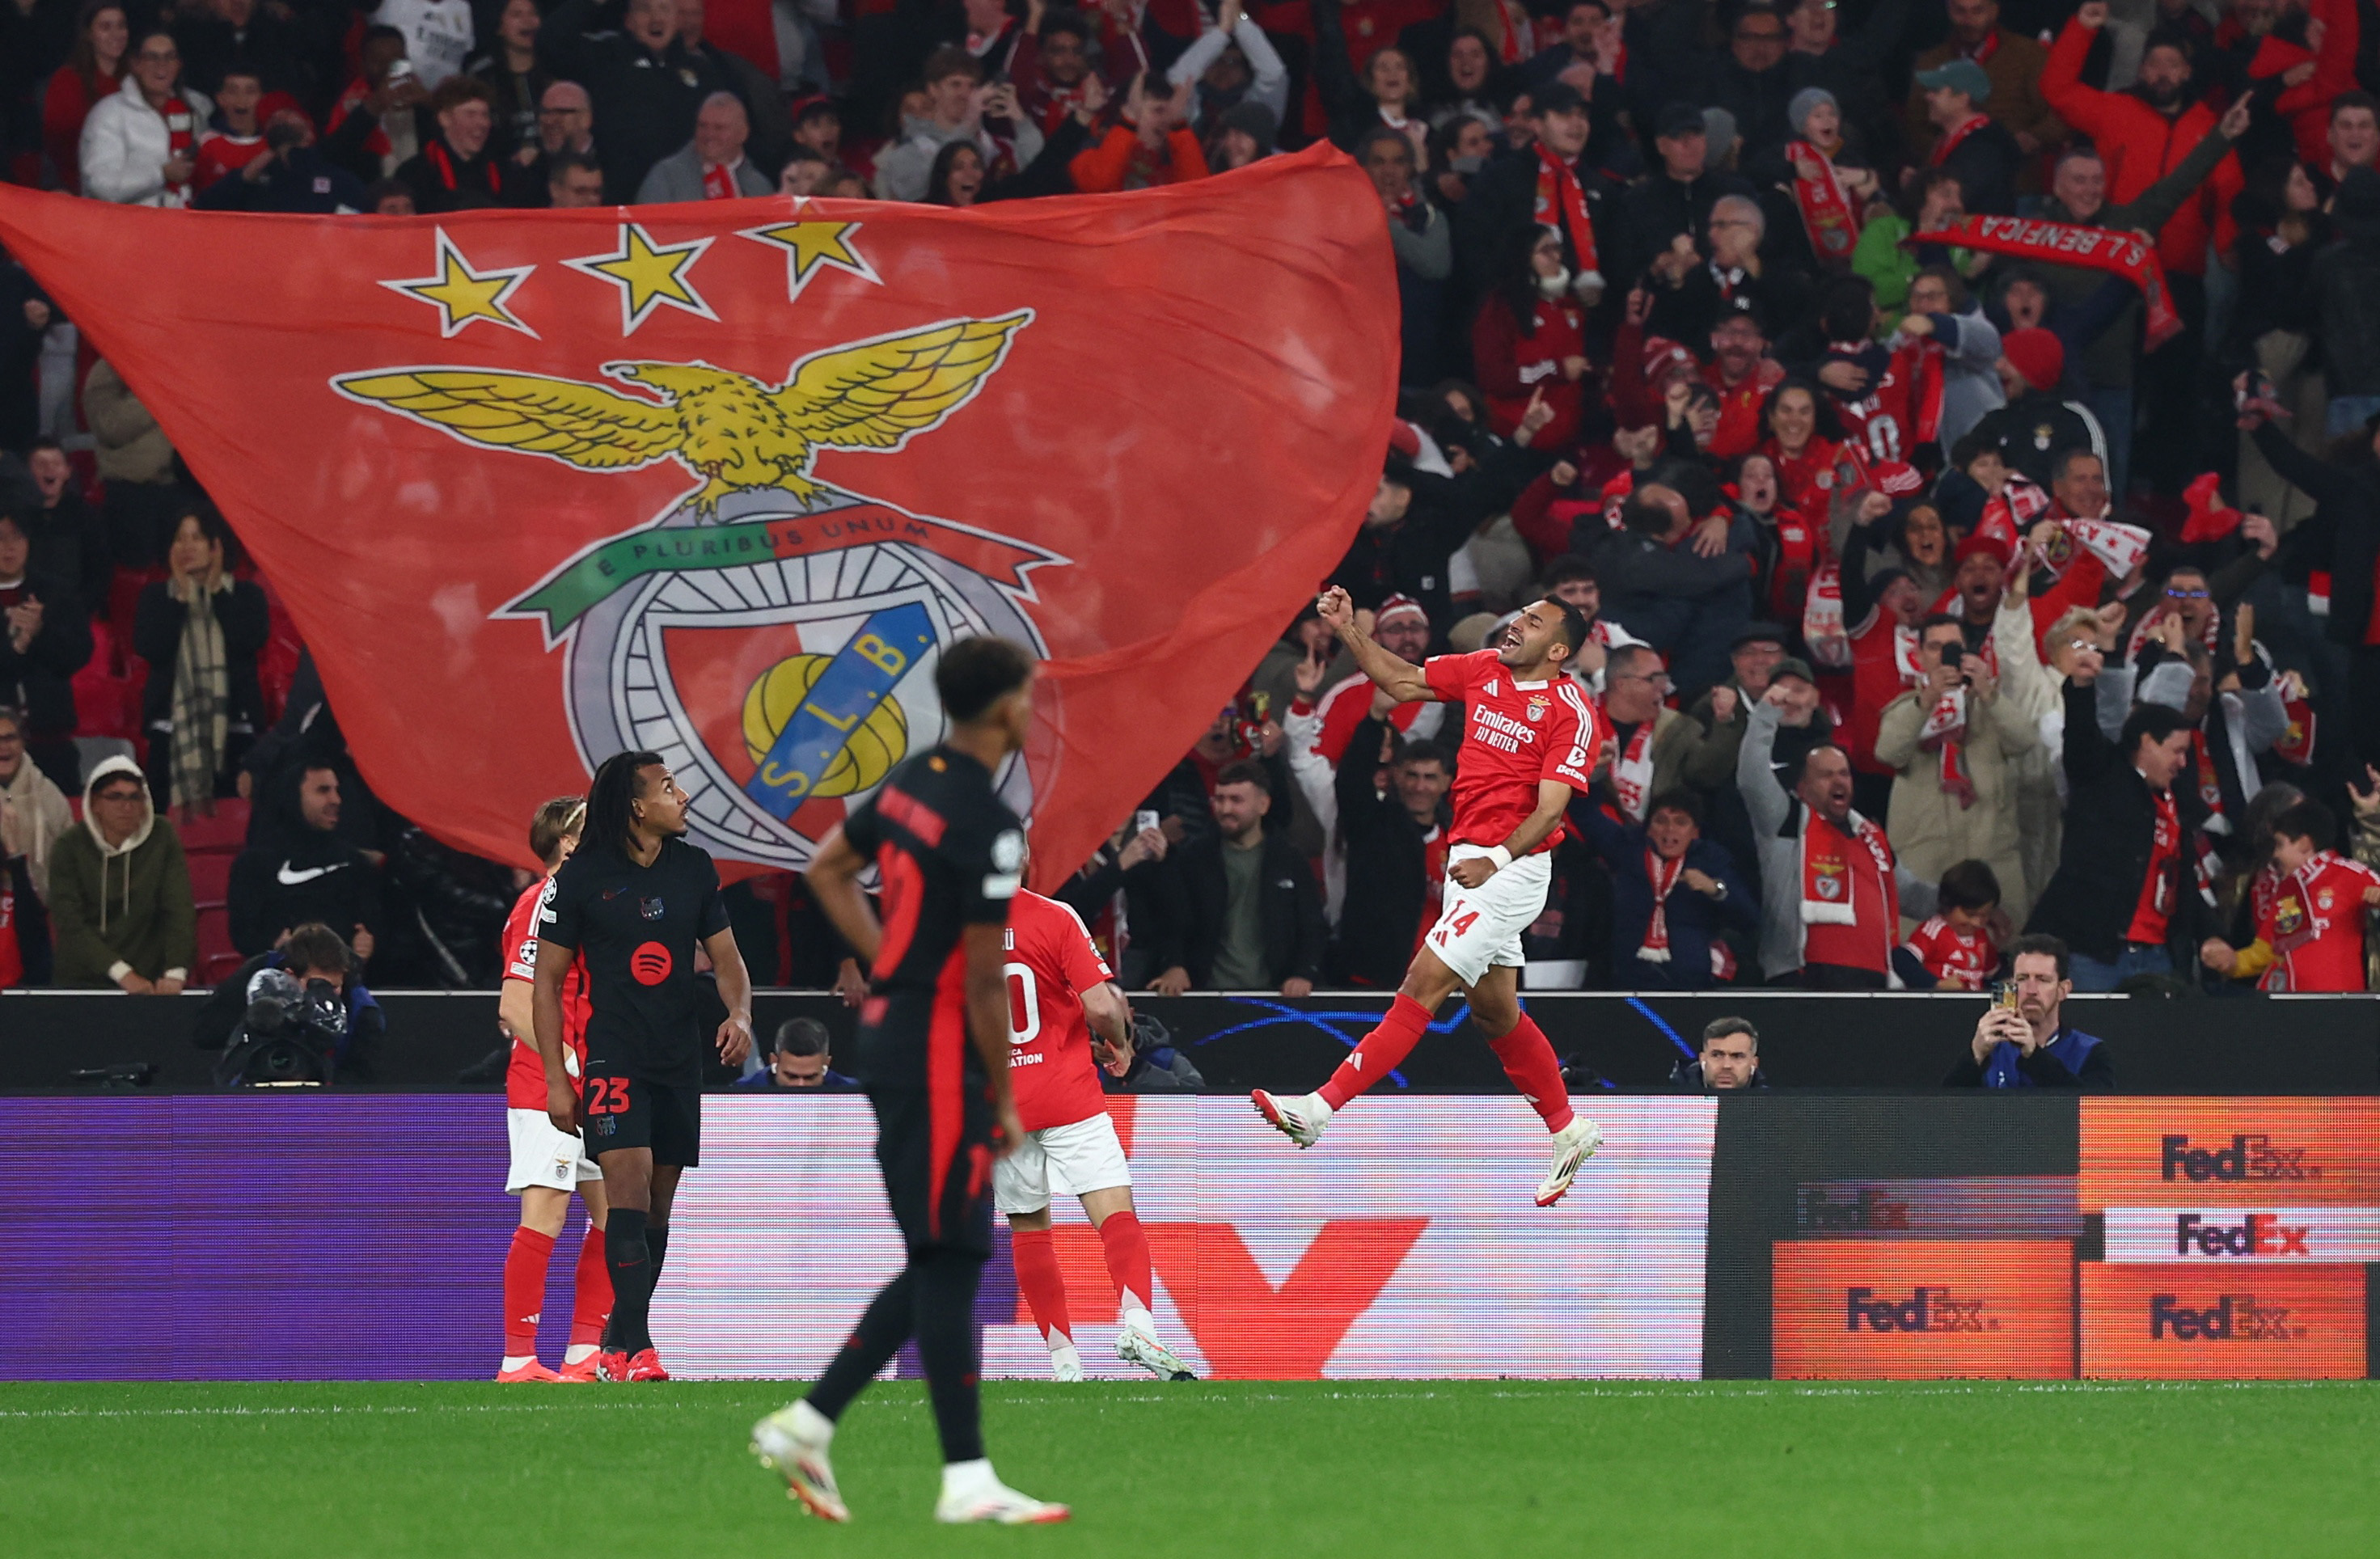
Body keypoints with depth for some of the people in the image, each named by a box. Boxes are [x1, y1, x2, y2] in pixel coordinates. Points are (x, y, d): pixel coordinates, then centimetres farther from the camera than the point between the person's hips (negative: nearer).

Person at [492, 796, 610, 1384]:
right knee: (544, 1218, -12)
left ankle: (583, 1355, 14)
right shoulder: (542, 905, -12)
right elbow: (515, 1009, -18)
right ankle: (517, 1362, -11)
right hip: (544, 1089, -10)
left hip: (588, 1088, 10)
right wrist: (571, 1067, -20)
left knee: (614, 1213, 10)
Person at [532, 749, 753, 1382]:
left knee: (657, 1207, 9)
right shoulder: (582, 876, -6)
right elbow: (546, 982, -1)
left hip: (680, 1060, 5)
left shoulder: (693, 868, 7)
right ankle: (637, 1349, -21)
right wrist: (555, 1079, -6)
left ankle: (616, 1347, 20)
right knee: (629, 1186, -18)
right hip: (612, 1056, -5)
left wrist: (739, 1014, -7)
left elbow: (725, 956, 15)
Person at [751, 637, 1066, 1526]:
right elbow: (984, 981, -17)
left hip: (889, 1028, 9)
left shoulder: (911, 781, 7)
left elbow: (828, 869, 23)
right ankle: (966, 1480, -3)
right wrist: (1004, 1101, -7)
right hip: (940, 1059, -9)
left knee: (941, 1264, 14)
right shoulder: (987, 825, -20)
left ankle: (806, 1425, 14)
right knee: (949, 1264, -5)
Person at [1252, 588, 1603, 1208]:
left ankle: (1322, 1109, -18)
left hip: (1513, 870, -8)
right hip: (1472, 862, 8)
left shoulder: (1570, 713, -12)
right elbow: (1401, 681, 19)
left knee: (1424, 985, -13)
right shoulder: (1484, 670, 9)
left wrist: (1497, 858, -26)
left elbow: (1549, 810, -17)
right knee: (1494, 1011, 15)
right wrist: (1349, 630, 9)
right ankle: (1570, 1133, 29)